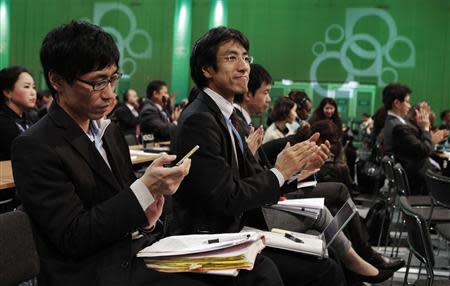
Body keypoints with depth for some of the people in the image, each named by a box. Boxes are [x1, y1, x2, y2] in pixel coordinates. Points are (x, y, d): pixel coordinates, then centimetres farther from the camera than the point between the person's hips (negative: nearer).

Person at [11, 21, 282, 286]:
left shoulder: (109, 131, 14)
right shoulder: (34, 148, -10)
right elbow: (73, 237, -15)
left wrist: (145, 220, -5)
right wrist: (145, 189, -21)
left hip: (143, 250, 7)